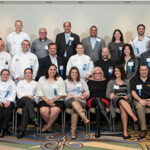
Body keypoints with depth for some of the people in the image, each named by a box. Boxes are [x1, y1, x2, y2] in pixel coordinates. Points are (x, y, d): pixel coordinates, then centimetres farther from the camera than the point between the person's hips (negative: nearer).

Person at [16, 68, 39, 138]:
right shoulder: (20, 82, 26)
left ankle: (22, 130, -47)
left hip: (32, 102, 0)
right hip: (21, 101, 0)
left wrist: (33, 98, -10)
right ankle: (34, 119, -55)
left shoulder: (35, 83, 27)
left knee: (25, 109, -37)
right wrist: (26, 96, -10)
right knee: (27, 99, -40)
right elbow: (19, 93, 10)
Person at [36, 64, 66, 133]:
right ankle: (50, 125, -1)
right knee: (43, 111, -30)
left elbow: (62, 93, 1)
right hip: (44, 101, 1)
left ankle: (47, 126, -7)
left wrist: (53, 100, -13)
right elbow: (39, 93, 3)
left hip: (57, 100, -1)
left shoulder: (59, 79, 9)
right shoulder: (42, 79, 12)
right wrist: (47, 100, -11)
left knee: (55, 111, -33)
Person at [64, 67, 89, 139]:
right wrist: (73, 96, -7)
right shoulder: (66, 82, 23)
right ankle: (84, 117, -53)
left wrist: (82, 97, -7)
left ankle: (73, 131, -39)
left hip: (81, 101, 0)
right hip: (69, 101, 0)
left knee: (75, 108, -36)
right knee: (72, 100, -39)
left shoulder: (82, 81, 25)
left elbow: (87, 93, 14)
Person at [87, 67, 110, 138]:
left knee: (98, 107, -37)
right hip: (92, 101, 1)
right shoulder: (90, 82, 23)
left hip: (104, 100, 0)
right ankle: (105, 115, -59)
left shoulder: (105, 82, 22)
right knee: (97, 99, -37)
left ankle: (97, 130, -44)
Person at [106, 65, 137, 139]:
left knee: (123, 108, -37)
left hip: (126, 99, 1)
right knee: (122, 101, -41)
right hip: (116, 99, -1)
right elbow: (107, 95, 10)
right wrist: (115, 96, -8)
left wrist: (126, 96, -3)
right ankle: (134, 118, -55)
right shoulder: (111, 82, 20)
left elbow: (129, 93, 20)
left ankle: (125, 131, -45)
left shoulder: (127, 82, 25)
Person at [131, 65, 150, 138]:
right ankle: (143, 129, -26)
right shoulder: (135, 80, 8)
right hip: (139, 99, -1)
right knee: (140, 106, -35)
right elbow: (133, 92, 1)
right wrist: (140, 100, -15)